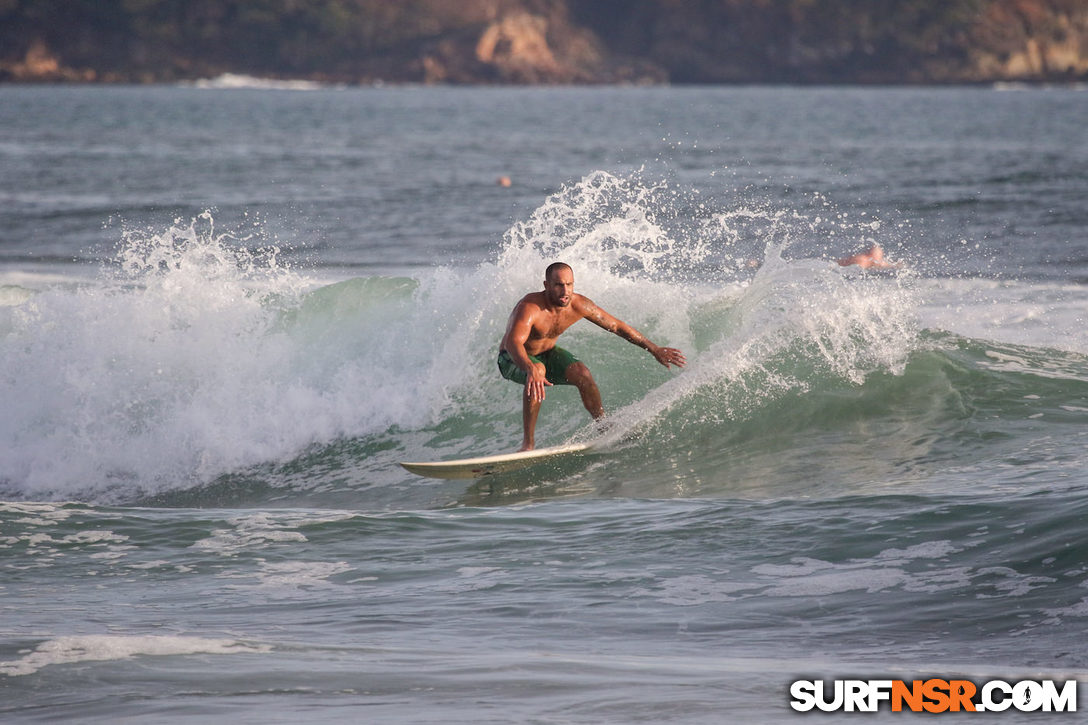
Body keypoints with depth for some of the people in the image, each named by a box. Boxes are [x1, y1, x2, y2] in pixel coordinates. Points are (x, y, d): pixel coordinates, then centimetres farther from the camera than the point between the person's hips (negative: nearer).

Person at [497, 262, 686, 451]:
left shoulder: (579, 306, -17)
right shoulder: (529, 308, -36)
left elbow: (616, 326, -4)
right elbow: (513, 342, -52)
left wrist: (654, 349, 0)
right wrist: (530, 369, -72)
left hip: (547, 353, 5)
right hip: (514, 359, -5)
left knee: (582, 374, -20)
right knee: (538, 372, -37)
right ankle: (528, 443, -31)